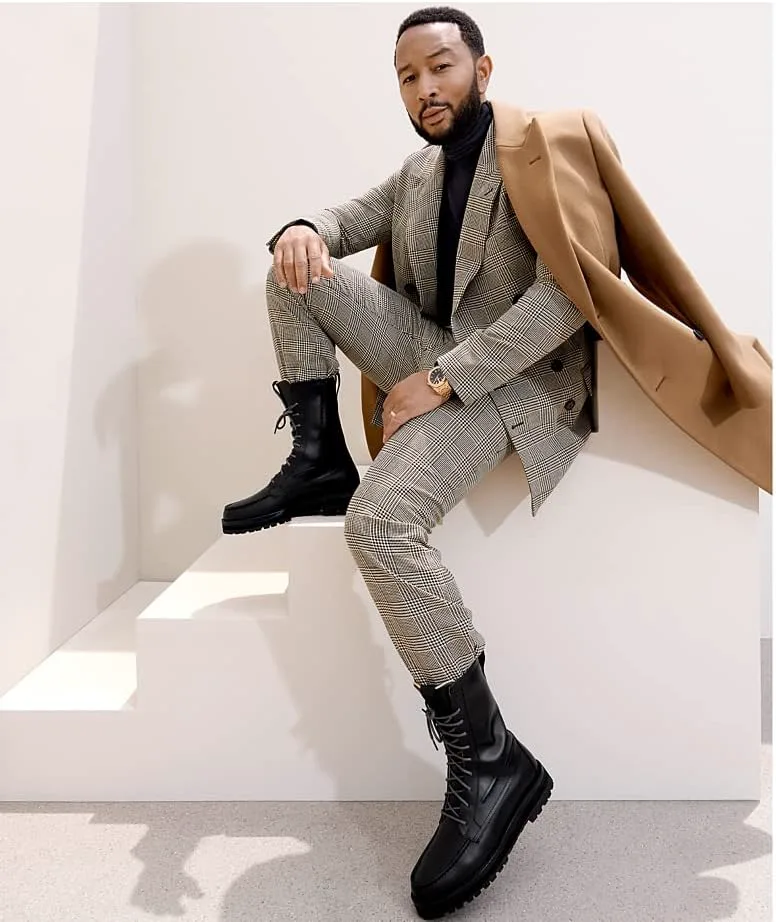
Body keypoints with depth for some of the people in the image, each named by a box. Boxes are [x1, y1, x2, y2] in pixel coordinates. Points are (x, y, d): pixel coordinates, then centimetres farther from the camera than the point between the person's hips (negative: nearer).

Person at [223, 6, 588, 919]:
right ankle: (319, 462, -1)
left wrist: (443, 381, -24)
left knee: (381, 518, -32)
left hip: (509, 376, -8)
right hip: (429, 357, 8)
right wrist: (301, 228, -13)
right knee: (298, 266, -1)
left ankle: (491, 761, -24)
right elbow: (344, 218, 15)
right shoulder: (417, 171, 16)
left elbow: (566, 295, -19)